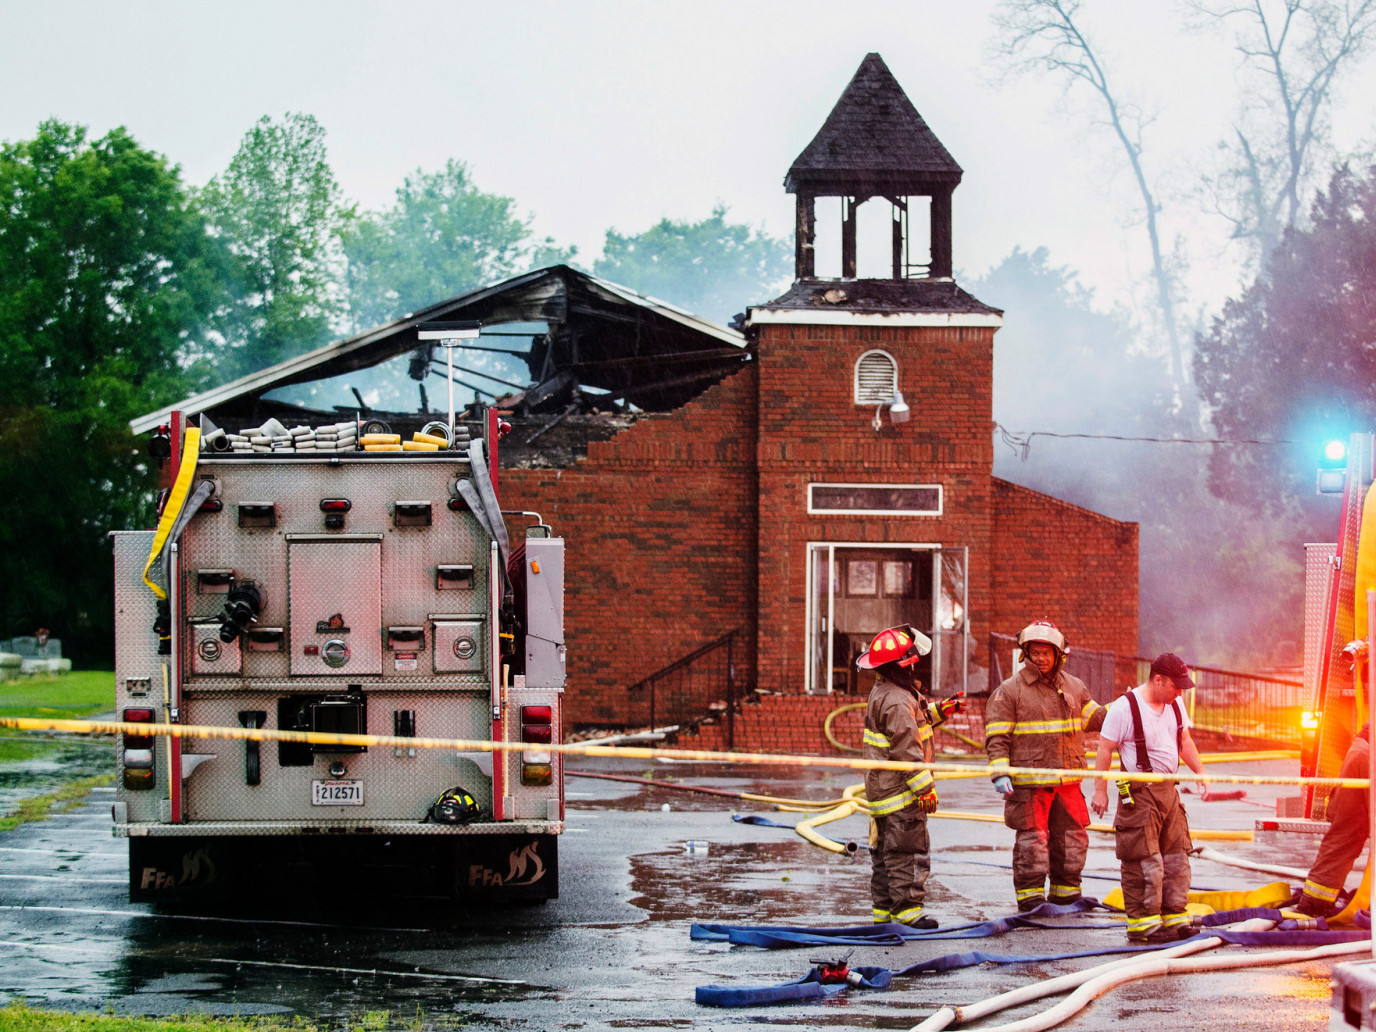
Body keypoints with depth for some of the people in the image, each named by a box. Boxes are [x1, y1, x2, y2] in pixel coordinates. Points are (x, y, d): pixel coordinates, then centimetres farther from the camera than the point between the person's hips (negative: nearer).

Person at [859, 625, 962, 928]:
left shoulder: (883, 691, 10)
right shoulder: (897, 702, -22)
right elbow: (907, 750, -24)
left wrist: (939, 710, 18)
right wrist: (924, 787, -20)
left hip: (882, 787, 11)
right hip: (900, 790, -11)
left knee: (886, 851, 14)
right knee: (907, 850, -7)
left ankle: (884, 909, 20)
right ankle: (906, 909, -6)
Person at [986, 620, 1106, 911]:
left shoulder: (1074, 687, 14)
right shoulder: (1009, 691, -3)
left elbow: (1092, 718, 24)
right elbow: (996, 737, -5)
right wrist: (999, 773, -15)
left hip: (1068, 782, 5)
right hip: (1028, 783, -5)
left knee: (1072, 838, 10)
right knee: (1032, 839, -5)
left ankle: (1066, 895, 23)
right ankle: (1030, 898, 4)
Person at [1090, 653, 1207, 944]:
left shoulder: (1175, 705, 10)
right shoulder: (1125, 707, -13)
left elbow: (1185, 741, 24)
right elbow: (1105, 749, -10)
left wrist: (1200, 772, 15)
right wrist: (1100, 791, -12)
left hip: (1168, 789, 8)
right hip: (1138, 794, -8)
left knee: (1177, 856, 9)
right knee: (1143, 861, -7)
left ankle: (1174, 917, 18)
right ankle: (1142, 924, -2)